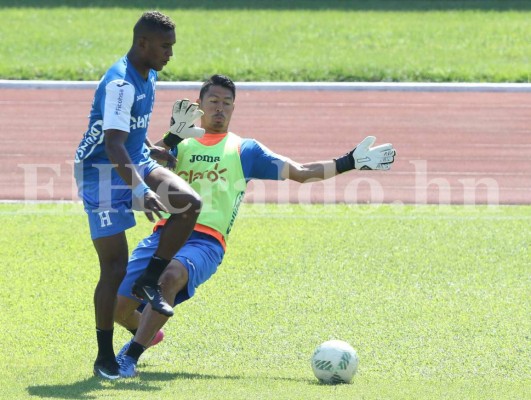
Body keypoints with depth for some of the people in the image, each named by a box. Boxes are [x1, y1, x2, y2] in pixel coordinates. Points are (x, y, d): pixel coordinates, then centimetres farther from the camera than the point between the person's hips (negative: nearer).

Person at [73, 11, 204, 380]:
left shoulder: (149, 76, 7)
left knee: (190, 203, -18)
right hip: (102, 172, -8)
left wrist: (154, 150, 18)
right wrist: (141, 191, -40)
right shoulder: (120, 83, -23)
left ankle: (150, 281, -4)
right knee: (116, 267, -8)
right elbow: (113, 146, -32)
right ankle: (105, 357, 3)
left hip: (136, 162, 8)